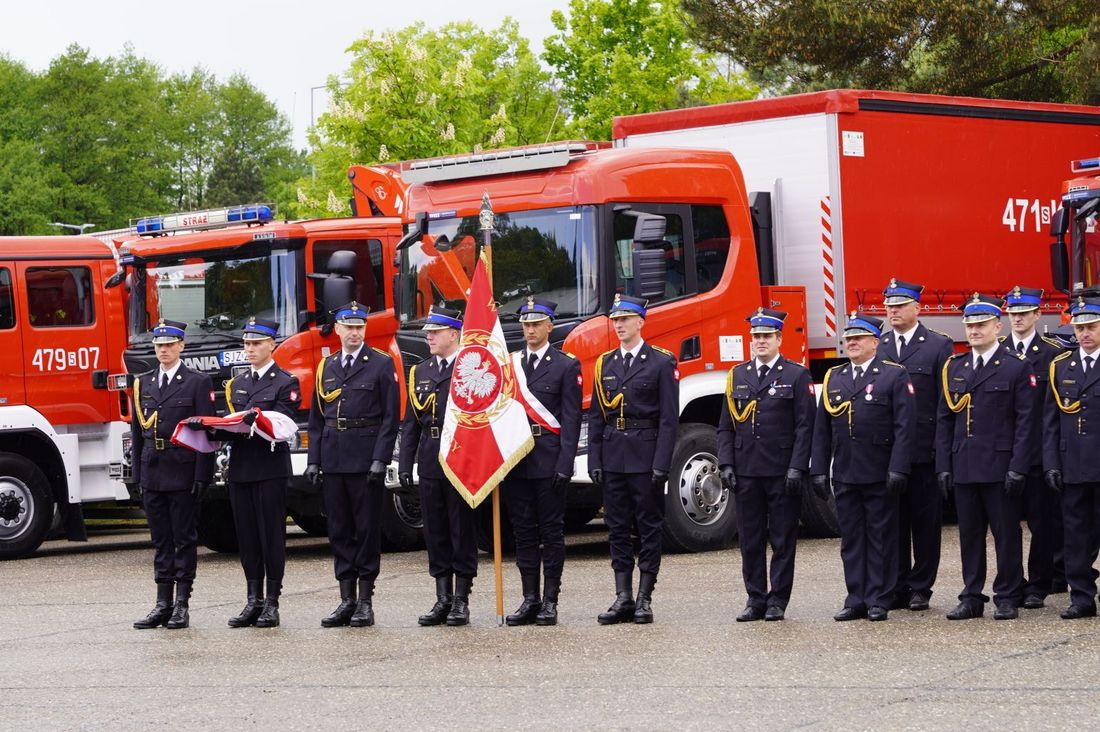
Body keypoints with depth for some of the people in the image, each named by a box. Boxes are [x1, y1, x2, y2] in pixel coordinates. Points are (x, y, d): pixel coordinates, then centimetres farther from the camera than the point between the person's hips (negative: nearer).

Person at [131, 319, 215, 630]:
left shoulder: (197, 383, -2)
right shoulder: (142, 383, 13)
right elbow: (137, 432, 14)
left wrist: (202, 476, -13)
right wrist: (138, 474, 8)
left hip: (183, 473, -5)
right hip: (152, 473, 5)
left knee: (185, 539, 1)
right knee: (161, 540, 8)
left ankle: (182, 605, 4)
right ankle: (163, 604, 12)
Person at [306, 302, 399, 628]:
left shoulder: (381, 365, 0)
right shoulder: (326, 367, 13)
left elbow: (390, 416, -5)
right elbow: (316, 419, 14)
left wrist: (380, 459, -13)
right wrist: (314, 460, 5)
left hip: (366, 461, -5)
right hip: (333, 460, 5)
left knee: (367, 529, -1)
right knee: (339, 530, 6)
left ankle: (365, 602, 3)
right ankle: (346, 600, 11)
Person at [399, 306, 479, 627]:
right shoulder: (419, 373, 14)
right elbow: (410, 423, 14)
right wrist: (405, 465, 7)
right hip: (430, 464, 6)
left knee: (462, 531, 0)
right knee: (435, 533, 8)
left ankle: (461, 601, 6)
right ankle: (443, 600, 14)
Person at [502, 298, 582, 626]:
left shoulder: (566, 365, 0)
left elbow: (571, 419, -5)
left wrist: (565, 464, -13)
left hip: (549, 460, -4)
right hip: (515, 460, 4)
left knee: (551, 531, 0)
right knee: (524, 531, 6)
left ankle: (550, 601, 4)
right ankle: (530, 599, 11)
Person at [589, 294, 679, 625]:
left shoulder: (661, 363, -2)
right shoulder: (606, 364, 12)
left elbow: (669, 417, -7)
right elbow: (596, 416, 11)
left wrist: (661, 463, -13)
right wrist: (595, 460, 3)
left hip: (645, 456, -5)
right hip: (613, 457, 5)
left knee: (649, 527, 1)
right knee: (617, 527, 5)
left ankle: (645, 598, 4)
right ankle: (623, 598, 9)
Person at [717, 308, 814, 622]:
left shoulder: (797, 376, 0)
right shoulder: (738, 375, 12)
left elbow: (805, 426, -4)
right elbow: (726, 426, 12)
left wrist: (797, 467, -12)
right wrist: (726, 464, 1)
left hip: (782, 473, -4)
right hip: (746, 472, 4)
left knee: (782, 540, 1)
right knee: (750, 540, 6)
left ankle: (778, 601, 7)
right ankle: (756, 599, 12)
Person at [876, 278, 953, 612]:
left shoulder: (938, 346, 0)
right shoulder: (876, 349, 10)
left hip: (924, 451, -3)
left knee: (925, 522, 3)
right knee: (893, 522, 7)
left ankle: (920, 588, 11)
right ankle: (897, 588, 13)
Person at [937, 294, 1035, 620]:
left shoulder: (1017, 367, -2)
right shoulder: (954, 367, 12)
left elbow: (1025, 421, -6)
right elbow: (944, 420, 13)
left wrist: (1018, 468, -13)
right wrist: (943, 465, 5)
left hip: (999, 467, -5)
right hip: (963, 467, 5)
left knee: (1006, 533, 1)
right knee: (969, 534, 8)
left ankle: (1007, 598, 7)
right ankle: (972, 598, 14)